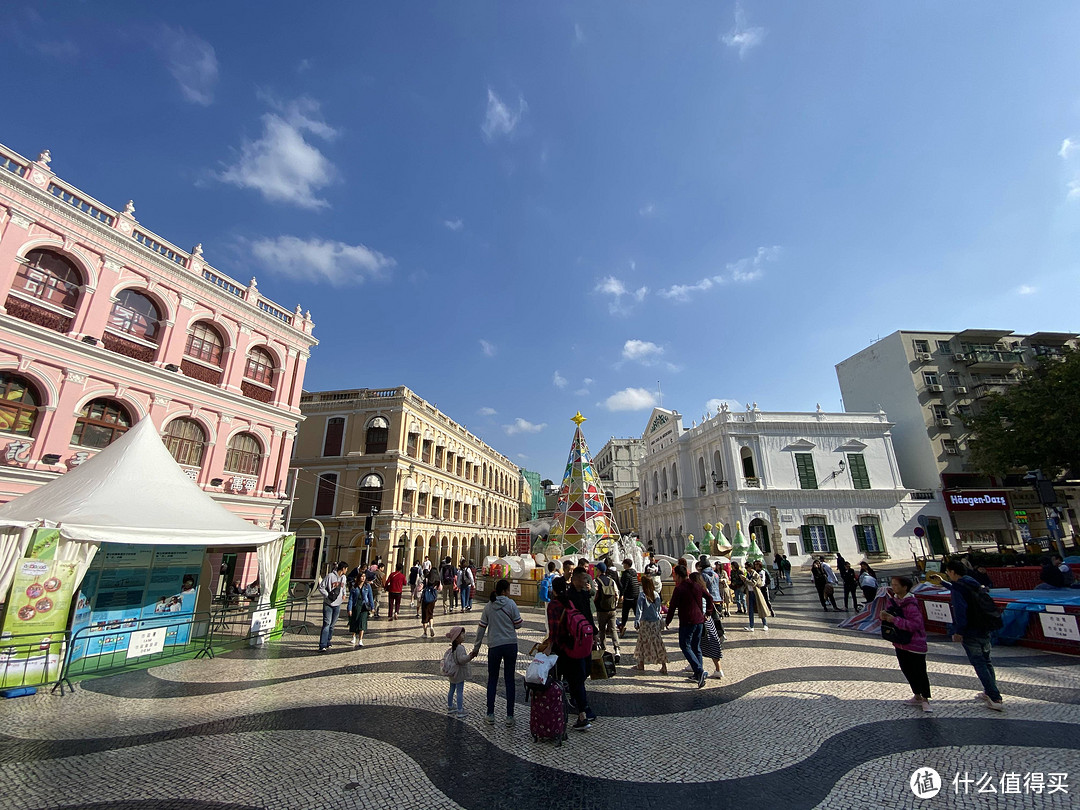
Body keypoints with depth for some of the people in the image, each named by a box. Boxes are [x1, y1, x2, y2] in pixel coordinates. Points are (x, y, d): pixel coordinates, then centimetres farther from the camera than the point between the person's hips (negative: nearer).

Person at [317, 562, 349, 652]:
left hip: (337, 604, 6)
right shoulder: (330, 576, -13)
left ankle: (328, 642, 24)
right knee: (327, 623, -10)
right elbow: (321, 587, -10)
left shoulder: (343, 577, 8)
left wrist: (344, 594, 6)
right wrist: (328, 595, -17)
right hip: (328, 604, -6)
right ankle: (322, 645, -9)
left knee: (332, 624, 12)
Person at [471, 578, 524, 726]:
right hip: (511, 645, -1)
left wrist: (476, 647, 12)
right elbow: (518, 624, -5)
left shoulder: (488, 607, -2)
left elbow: (481, 629, 2)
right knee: (509, 680, 10)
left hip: (494, 646, 1)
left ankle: (490, 715, 17)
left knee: (492, 680, 16)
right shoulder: (511, 604, -9)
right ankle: (510, 716, 15)